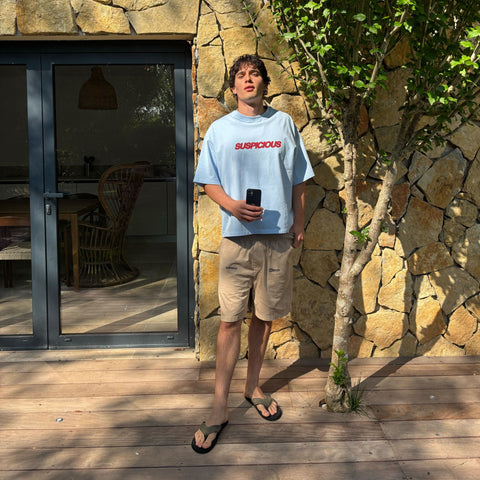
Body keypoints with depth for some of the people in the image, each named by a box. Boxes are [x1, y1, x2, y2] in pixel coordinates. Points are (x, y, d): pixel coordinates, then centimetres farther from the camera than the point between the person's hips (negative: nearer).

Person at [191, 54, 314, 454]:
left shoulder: (283, 124, 8)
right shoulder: (220, 129, 5)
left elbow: (298, 180, 12)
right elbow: (209, 182, 5)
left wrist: (299, 224, 9)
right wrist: (231, 205, -14)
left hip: (277, 235, 2)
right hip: (236, 236, -1)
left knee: (264, 316, 10)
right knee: (231, 320, -2)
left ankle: (253, 387, 30)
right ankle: (220, 408, 6)